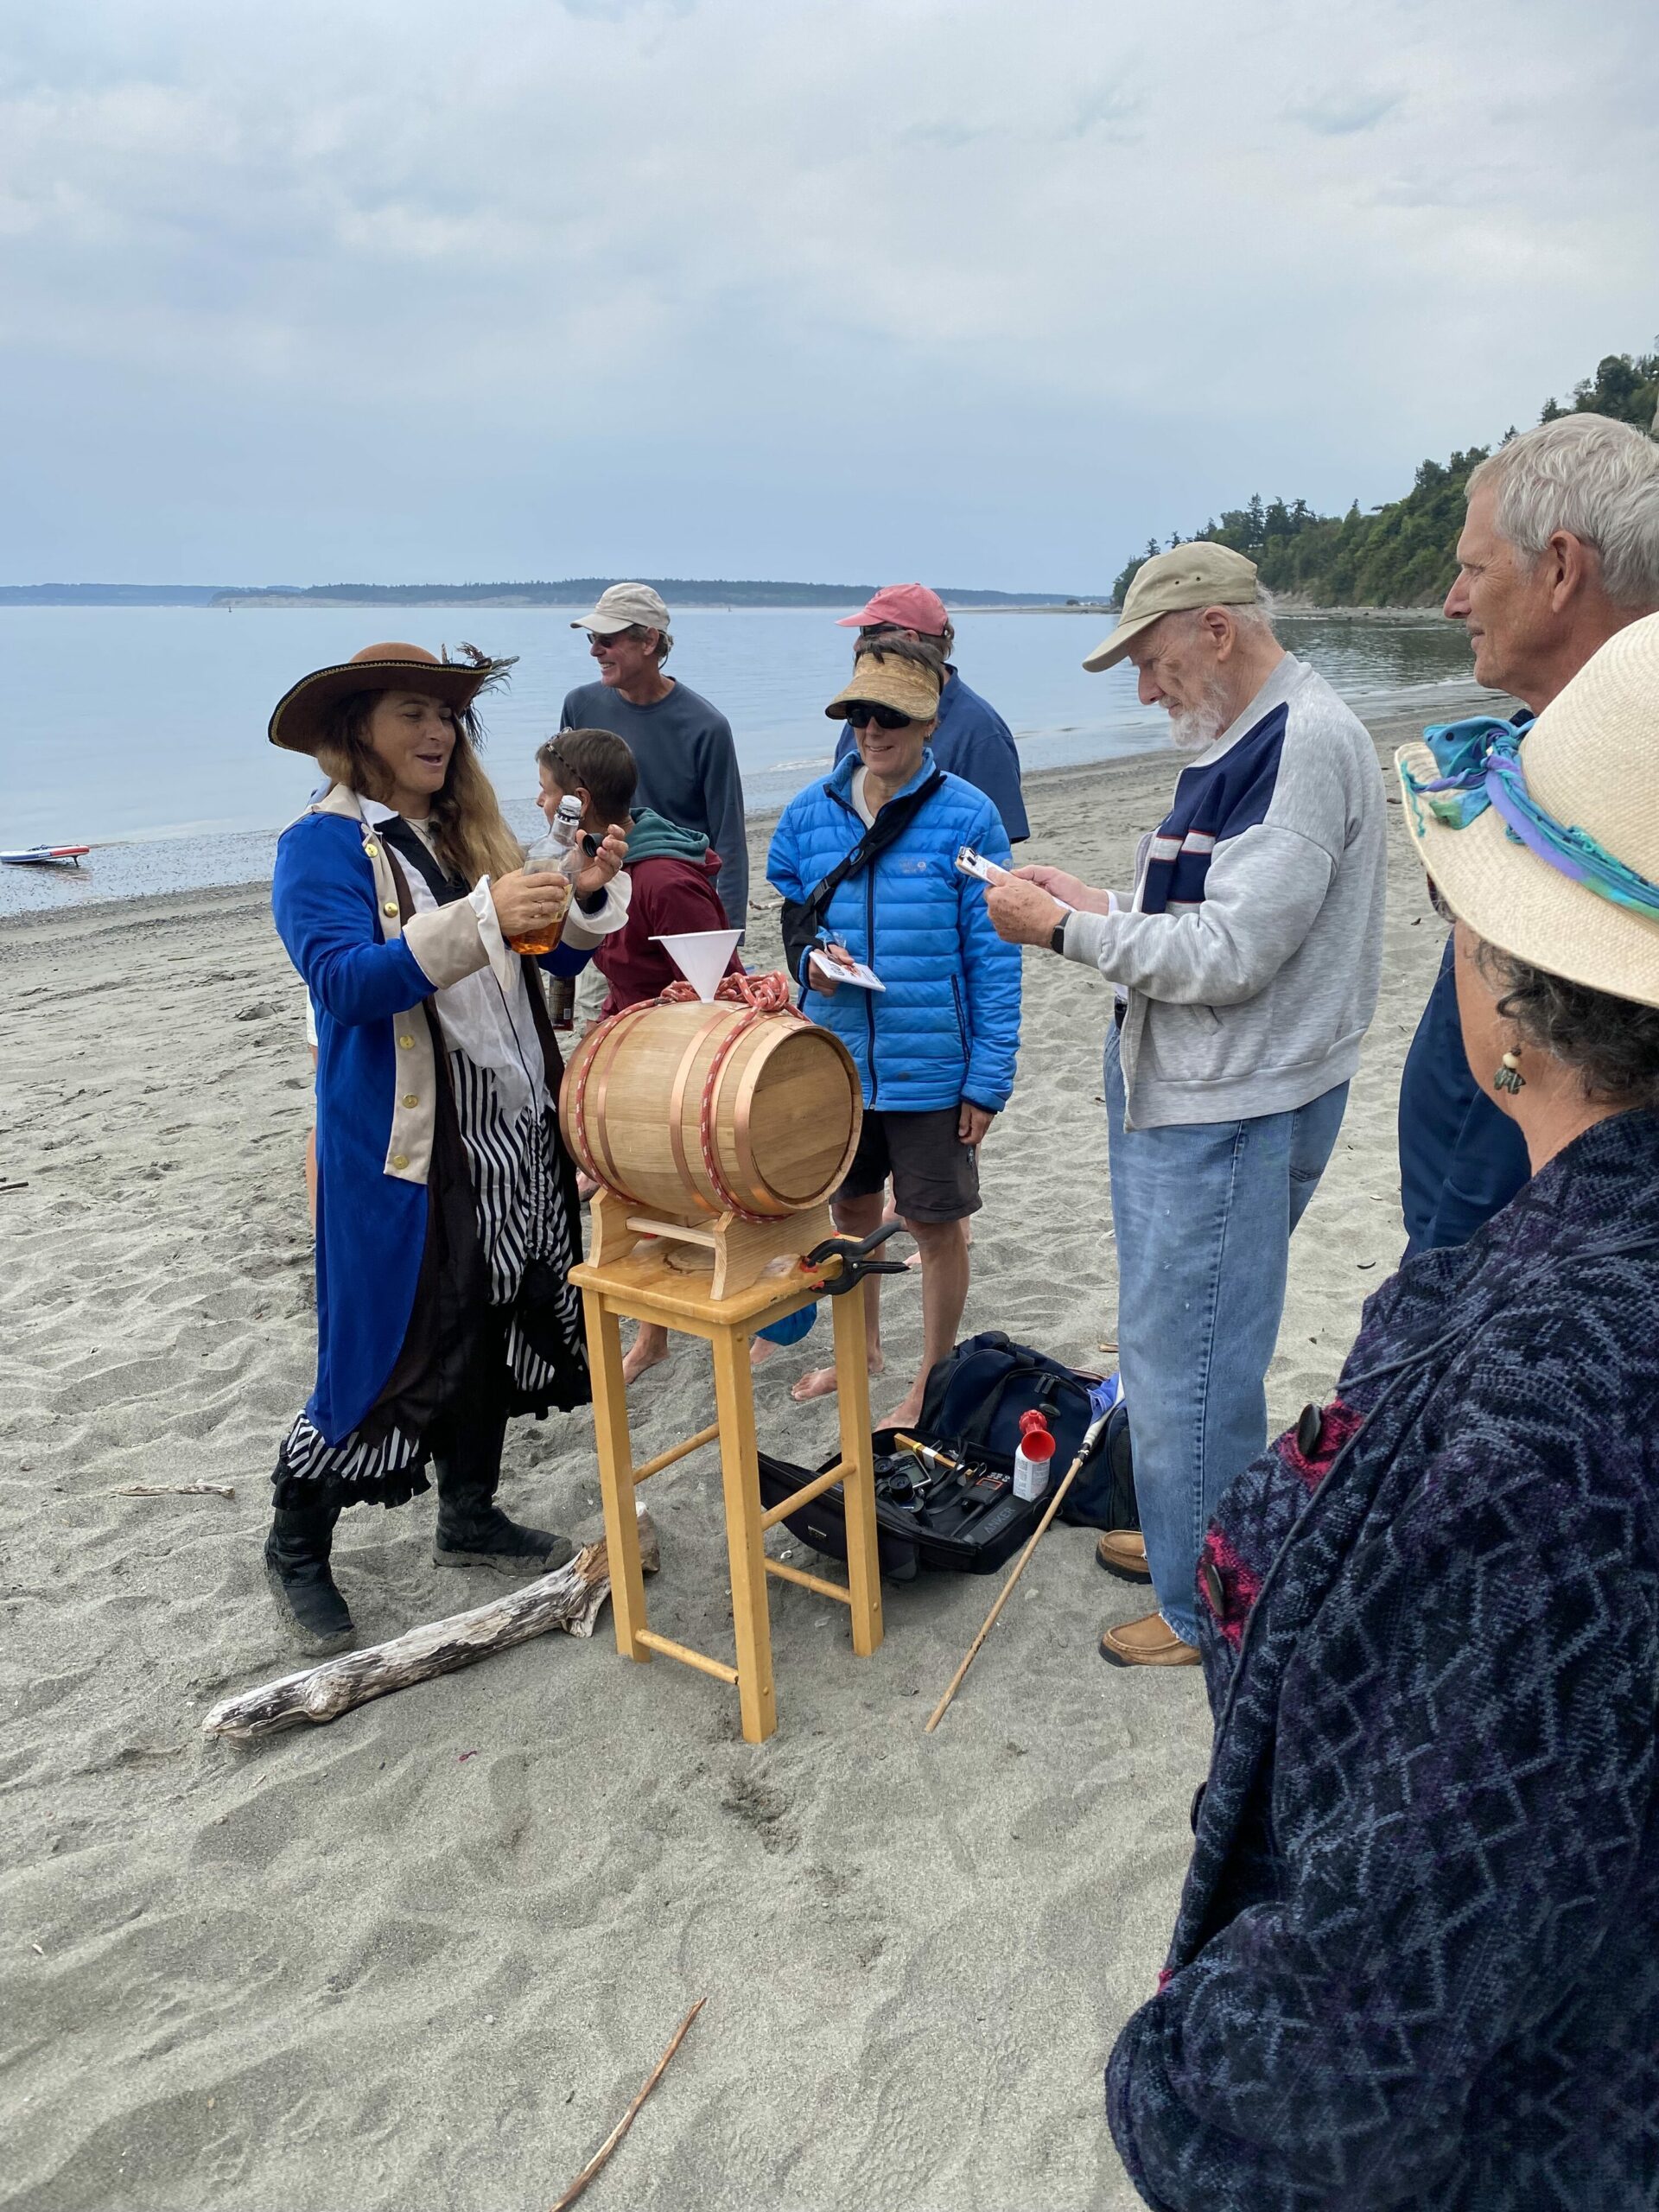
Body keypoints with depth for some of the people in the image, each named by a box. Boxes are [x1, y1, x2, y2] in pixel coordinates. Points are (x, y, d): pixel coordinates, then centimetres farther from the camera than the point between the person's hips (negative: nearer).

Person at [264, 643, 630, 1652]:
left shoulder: (471, 832, 9)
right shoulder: (321, 846, -10)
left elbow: (560, 954, 10)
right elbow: (342, 979, -26)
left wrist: (589, 895, -11)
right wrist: (482, 917, -35)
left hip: (513, 1134, 7)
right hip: (403, 1148, -7)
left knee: (492, 1326, 16)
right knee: (396, 1349, 1)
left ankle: (471, 1516, 35)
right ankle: (296, 1548, 24)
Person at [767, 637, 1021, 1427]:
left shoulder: (966, 817, -11)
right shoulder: (808, 812, 1)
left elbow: (993, 959, -10)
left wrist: (988, 1079, -12)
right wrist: (810, 956, -11)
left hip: (933, 1069, -4)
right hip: (835, 1060, 4)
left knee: (936, 1225, 10)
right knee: (851, 1209, 20)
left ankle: (933, 1383, 30)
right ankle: (859, 1351, 44)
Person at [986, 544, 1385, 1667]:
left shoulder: (1308, 743, -20)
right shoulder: (1255, 739, 13)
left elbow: (1227, 956, -24)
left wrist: (1062, 929, -16)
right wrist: (1097, 902, 7)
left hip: (1232, 1115, -10)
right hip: (1186, 1097, 10)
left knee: (1188, 1362, 1)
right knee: (1181, 1342, 22)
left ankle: (1210, 1609, 19)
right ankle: (1184, 1537, 40)